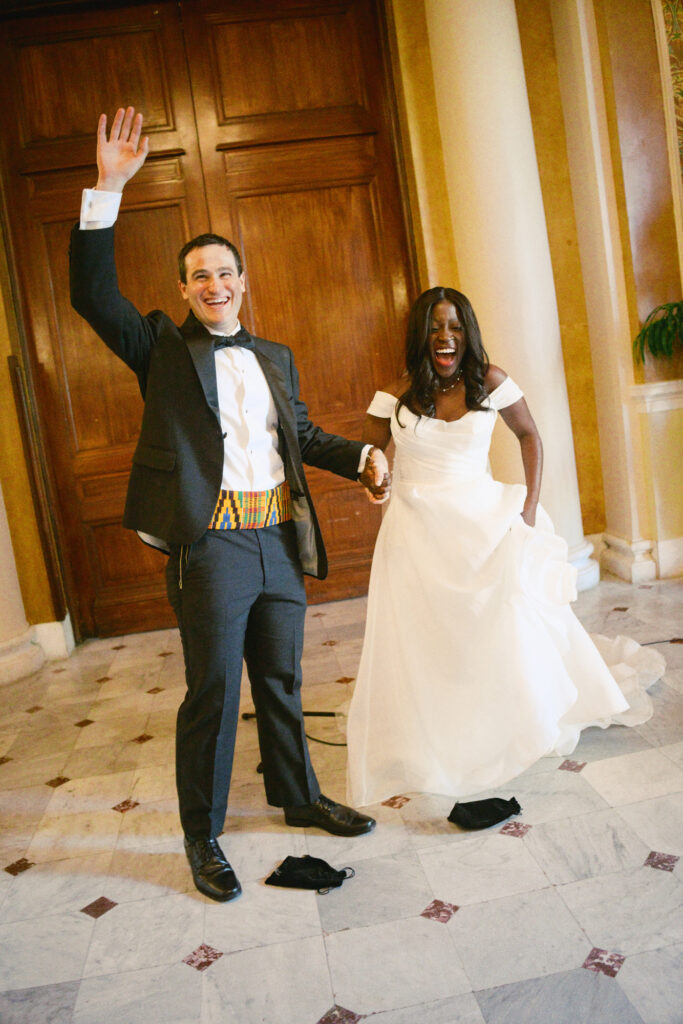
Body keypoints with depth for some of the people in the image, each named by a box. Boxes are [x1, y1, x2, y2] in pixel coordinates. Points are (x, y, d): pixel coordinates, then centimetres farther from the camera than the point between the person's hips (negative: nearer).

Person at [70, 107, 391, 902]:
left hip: (281, 540, 5)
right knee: (211, 694, 2)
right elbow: (93, 296, -10)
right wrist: (107, 191, -17)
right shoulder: (163, 348, 3)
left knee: (281, 680, 18)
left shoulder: (275, 356, 17)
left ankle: (298, 797, 37)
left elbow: (303, 434, 22)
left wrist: (363, 457, 7)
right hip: (210, 545, -5)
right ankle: (201, 838, 20)